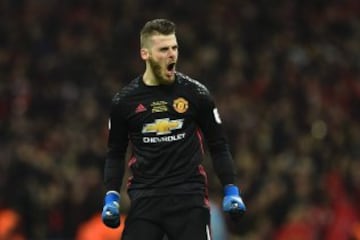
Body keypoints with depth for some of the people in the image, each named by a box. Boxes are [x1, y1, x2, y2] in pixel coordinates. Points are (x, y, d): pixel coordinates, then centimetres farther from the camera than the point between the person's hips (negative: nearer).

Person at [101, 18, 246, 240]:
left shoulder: (195, 93, 1)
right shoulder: (125, 101, 4)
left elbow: (218, 145, 8)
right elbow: (116, 153, 15)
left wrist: (231, 190, -1)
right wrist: (111, 197, 3)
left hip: (189, 196, -1)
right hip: (145, 196, 1)